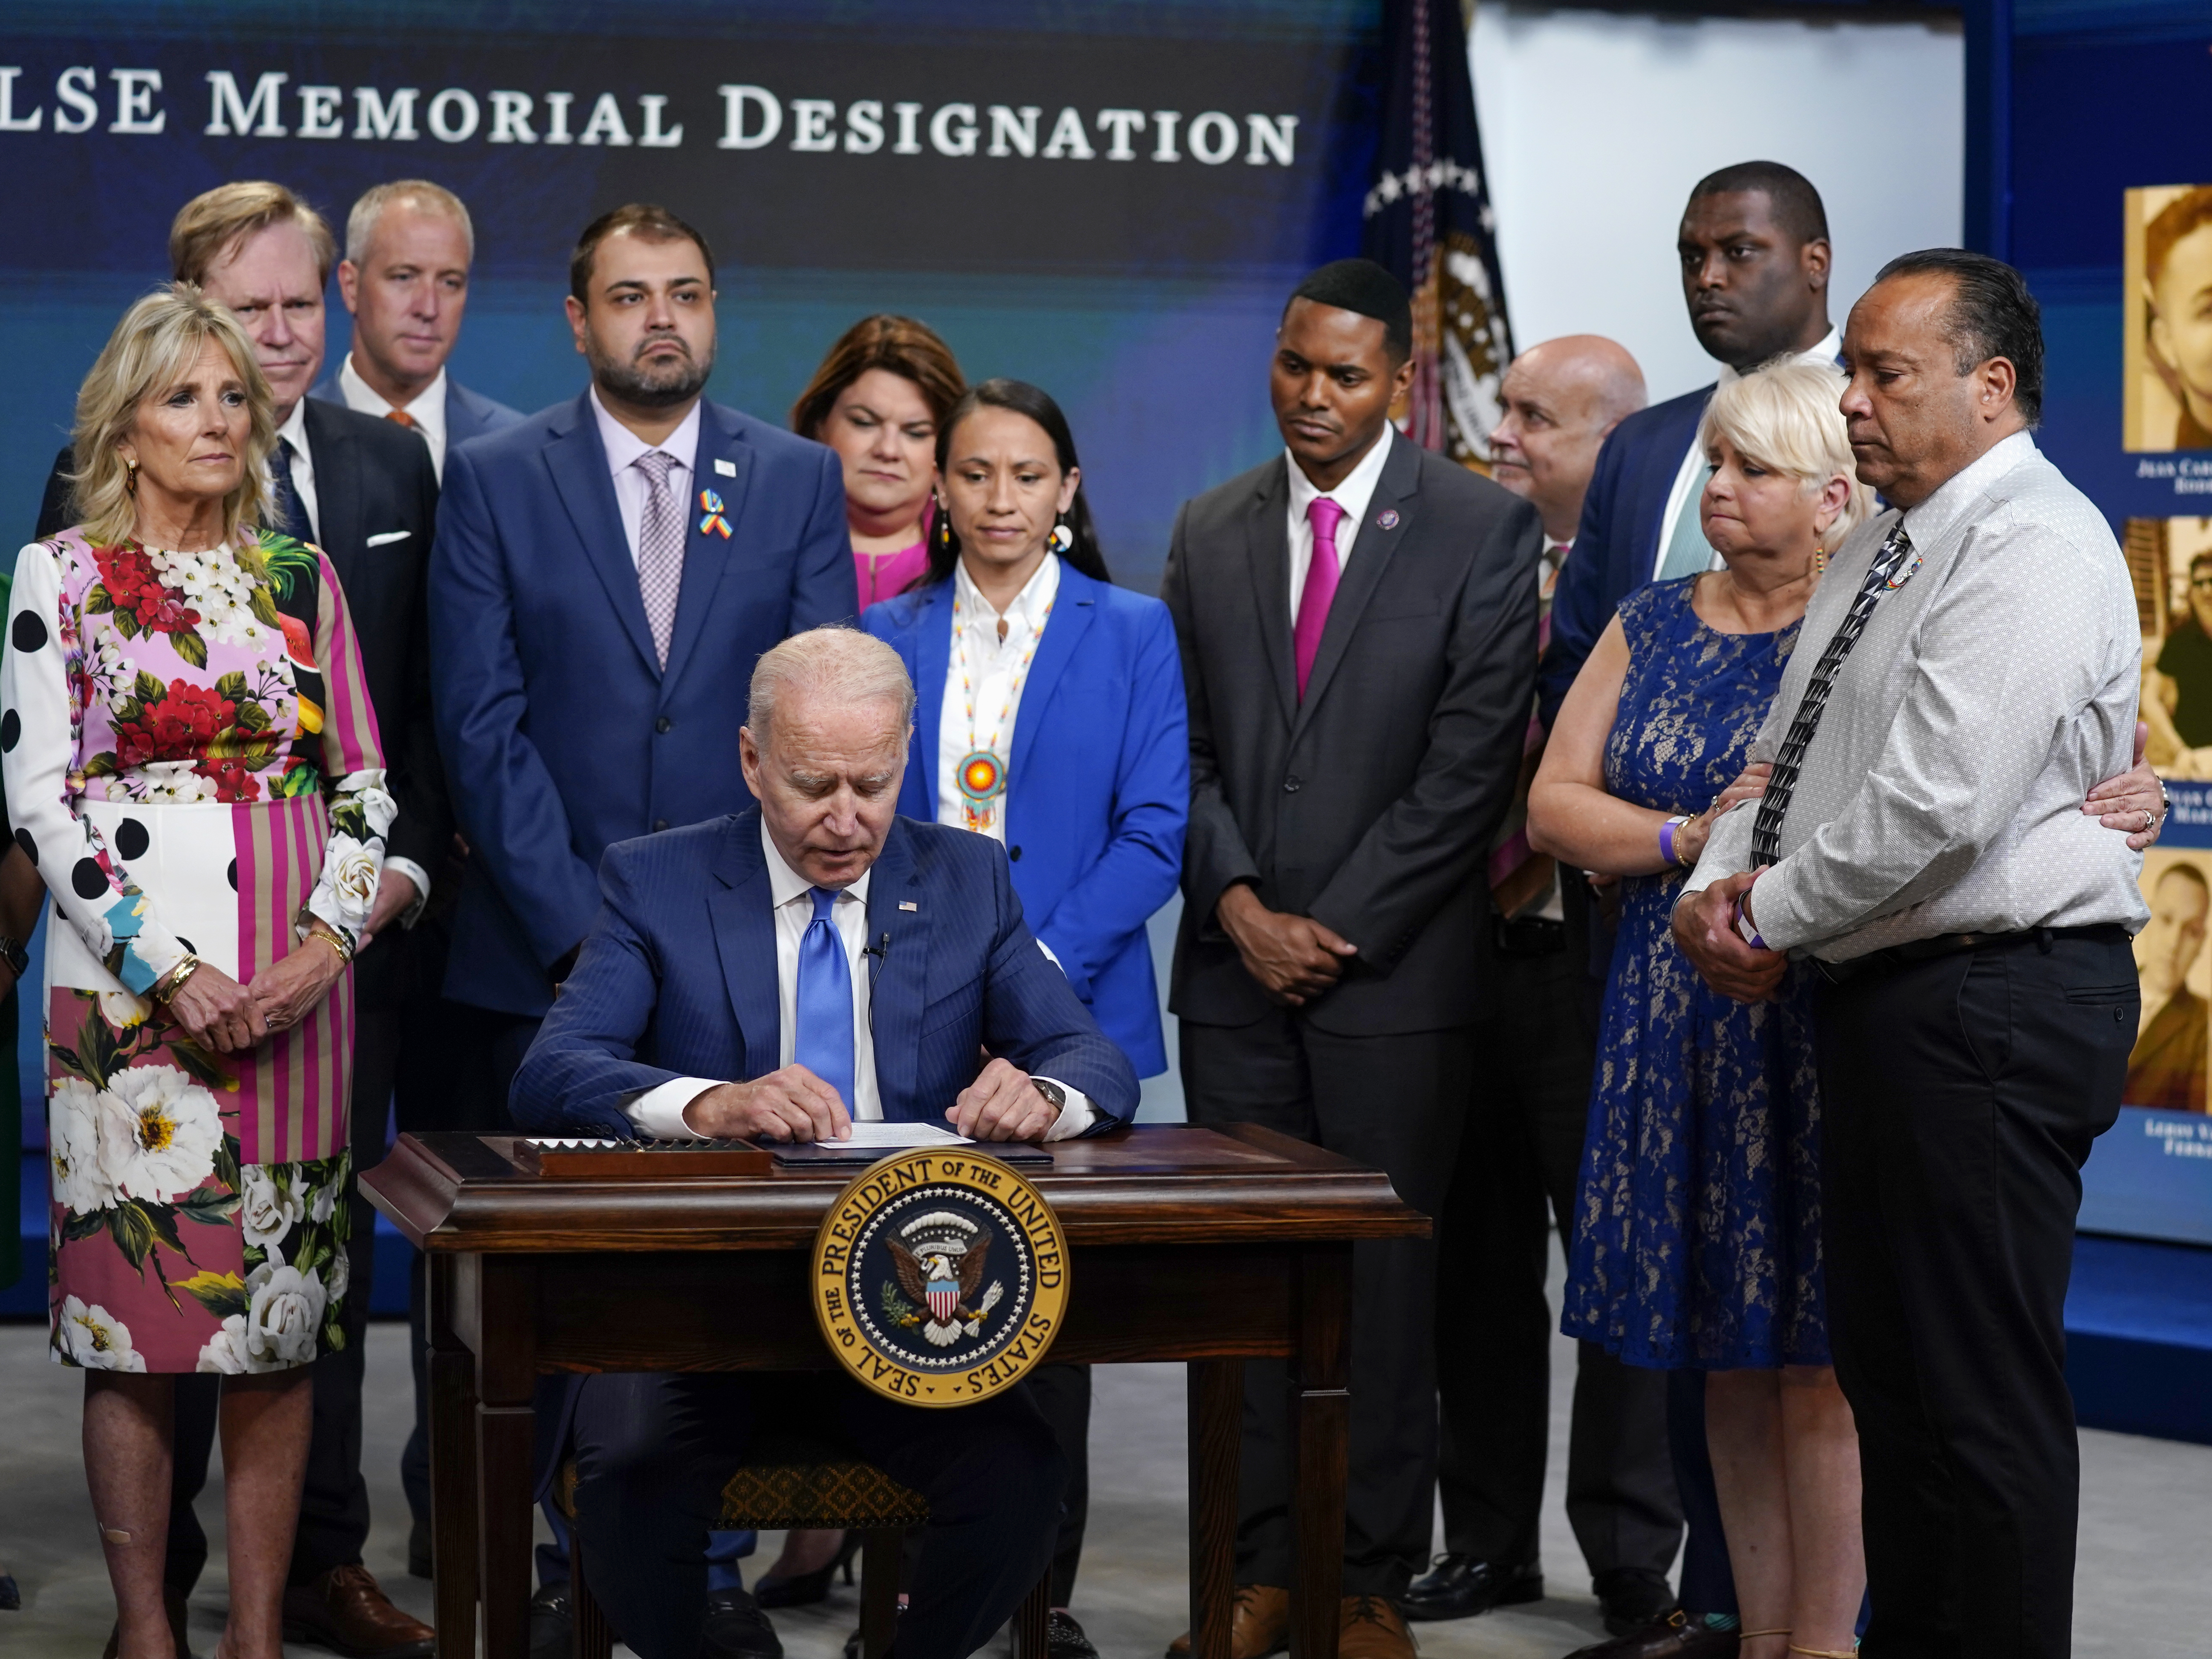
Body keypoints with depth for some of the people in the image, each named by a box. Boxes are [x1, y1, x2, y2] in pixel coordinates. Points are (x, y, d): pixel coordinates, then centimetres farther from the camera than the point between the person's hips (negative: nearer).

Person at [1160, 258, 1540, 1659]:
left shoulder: (1484, 529, -3)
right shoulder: (1211, 533, 11)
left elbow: (1474, 760, -8)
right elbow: (1186, 745, 10)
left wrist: (1341, 930, -10)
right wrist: (1239, 906, -5)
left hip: (1395, 968, -4)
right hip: (1238, 963, 4)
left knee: (1383, 1280, 0)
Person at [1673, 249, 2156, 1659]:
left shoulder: (2034, 549, -15)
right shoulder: (1884, 550, 17)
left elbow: (1939, 801, -25)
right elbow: (1789, 762, 23)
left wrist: (1775, 917, -12)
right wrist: (1722, 880, 2)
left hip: (1994, 1002, -10)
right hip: (1890, 999, 10)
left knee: (1983, 1394, -6)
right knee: (1887, 1370, 16)